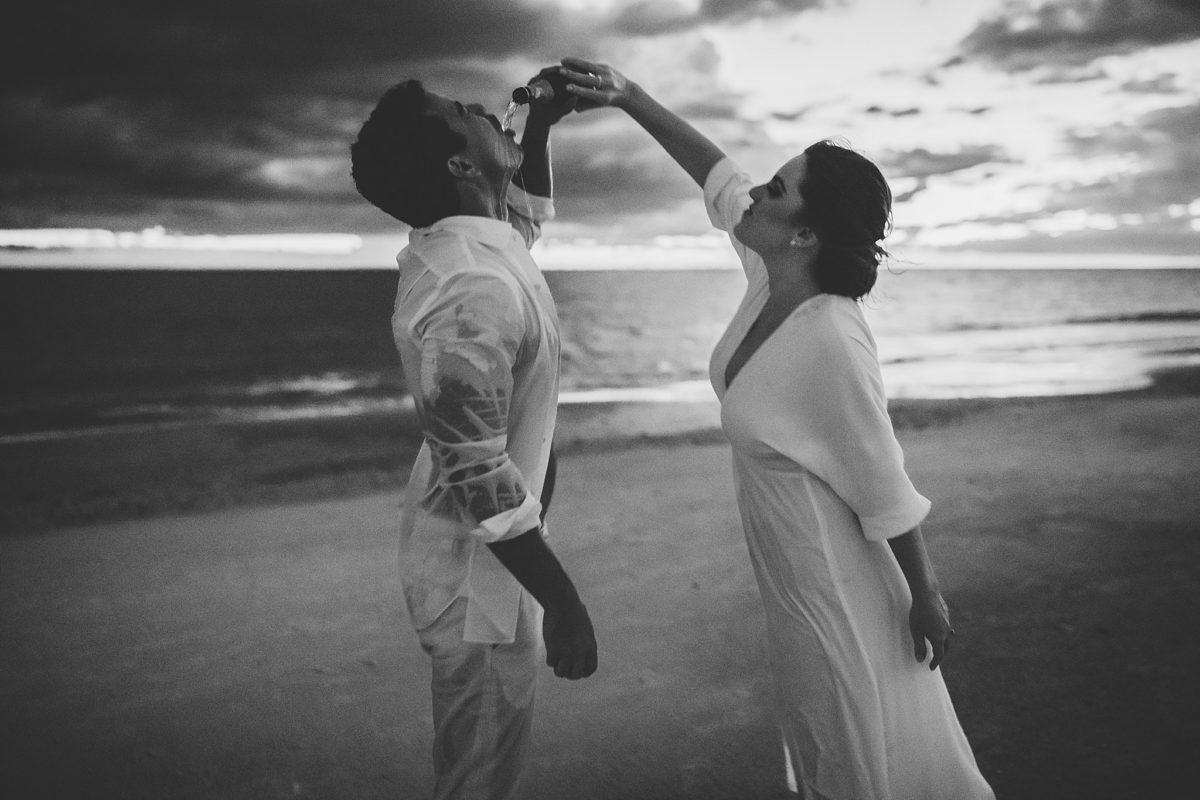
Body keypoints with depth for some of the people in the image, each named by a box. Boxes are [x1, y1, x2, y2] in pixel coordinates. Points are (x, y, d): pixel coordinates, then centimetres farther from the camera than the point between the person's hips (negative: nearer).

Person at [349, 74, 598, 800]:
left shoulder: (467, 242, 2)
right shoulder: (471, 287, -29)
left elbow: (531, 216, 27)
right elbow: (477, 476, -30)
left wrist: (541, 128, 11)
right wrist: (561, 599, -24)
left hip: (489, 548, 10)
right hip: (481, 569, -10)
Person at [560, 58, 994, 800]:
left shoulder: (830, 341, -32)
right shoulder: (770, 278, -11)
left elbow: (886, 486, -23)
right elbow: (718, 175, 2)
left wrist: (926, 599, -13)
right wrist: (628, 95, -1)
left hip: (838, 572, -8)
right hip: (789, 557, 8)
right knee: (824, 736, 26)